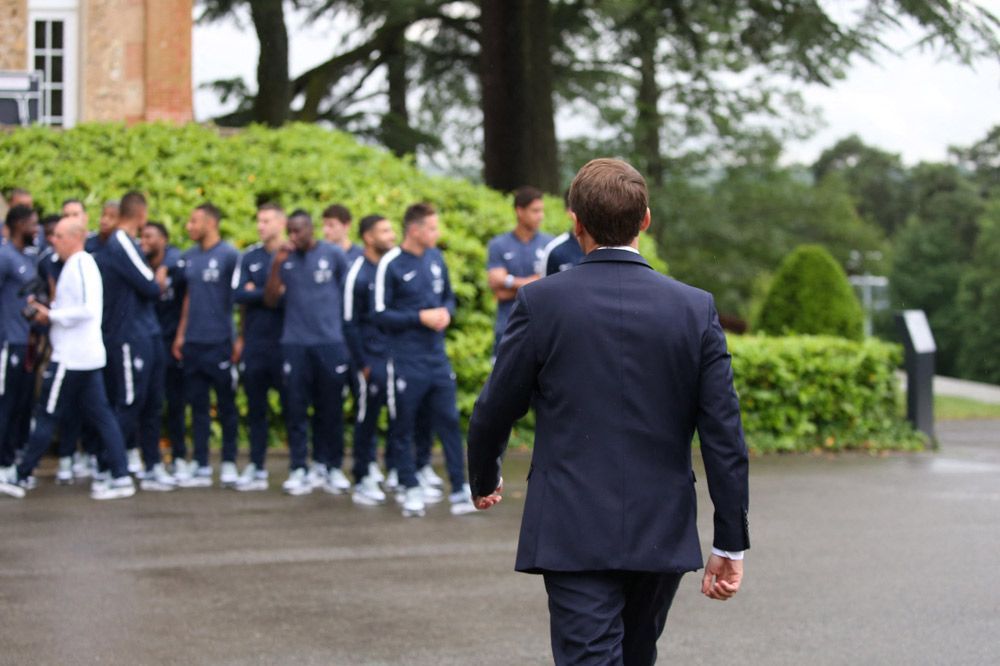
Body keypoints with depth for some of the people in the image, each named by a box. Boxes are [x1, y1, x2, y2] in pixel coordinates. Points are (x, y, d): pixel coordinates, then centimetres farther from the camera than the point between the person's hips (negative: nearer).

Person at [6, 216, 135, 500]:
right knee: (100, 415, 6)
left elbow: (87, 309, -24)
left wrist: (51, 315, -16)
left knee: (46, 415, 0)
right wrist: (47, 310, 8)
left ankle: (22, 475, 9)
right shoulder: (80, 264, 16)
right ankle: (121, 476, 3)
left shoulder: (79, 265, -15)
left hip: (70, 357, -10)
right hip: (88, 356, 10)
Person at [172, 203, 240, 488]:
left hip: (220, 343, -6)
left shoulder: (229, 256, -8)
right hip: (192, 343, 6)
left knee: (226, 405, 4)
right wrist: (180, 334, 11)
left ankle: (229, 464, 12)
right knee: (197, 405, 8)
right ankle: (201, 467, 13)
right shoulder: (190, 257, 11)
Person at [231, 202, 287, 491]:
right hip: (254, 343, 4)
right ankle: (256, 468, 15)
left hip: (284, 342, -4)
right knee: (256, 407, 9)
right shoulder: (250, 257, 9)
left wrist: (256, 294, -8)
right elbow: (239, 294, -1)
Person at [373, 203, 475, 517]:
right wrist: (421, 317, -15)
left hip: (437, 358, 5)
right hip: (405, 361, -5)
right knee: (404, 428, 4)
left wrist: (446, 312, -4)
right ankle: (411, 490, 15)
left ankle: (460, 491, 9)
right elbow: (381, 315, -9)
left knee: (449, 422, 4)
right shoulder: (391, 264, -10)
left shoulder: (435, 257, 7)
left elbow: (449, 296, 19)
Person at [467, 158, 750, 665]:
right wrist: (730, 544, 3)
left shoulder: (541, 302, -7)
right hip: (662, 534, 3)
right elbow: (724, 435, -3)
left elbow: (494, 410, 1)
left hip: (573, 533, -3)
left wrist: (484, 481, 22)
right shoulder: (696, 309, -2)